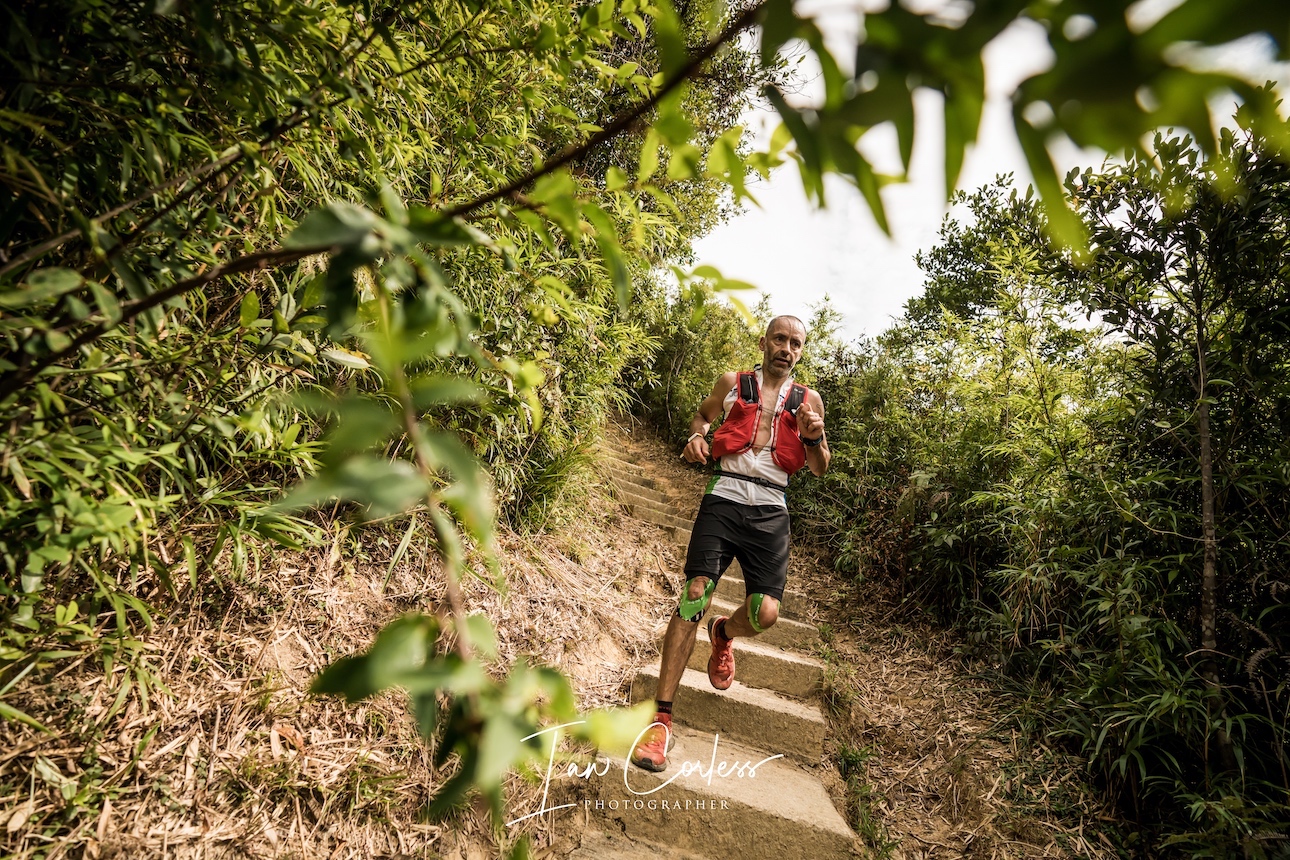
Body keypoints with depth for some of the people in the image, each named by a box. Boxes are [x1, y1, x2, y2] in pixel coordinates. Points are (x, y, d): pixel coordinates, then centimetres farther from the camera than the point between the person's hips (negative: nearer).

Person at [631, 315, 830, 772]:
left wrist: (816, 437, -7)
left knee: (766, 613, -11)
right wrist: (697, 436, 5)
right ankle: (661, 717, -10)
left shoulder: (808, 400, 12)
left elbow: (819, 469, 14)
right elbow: (702, 414, 28)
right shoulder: (732, 383, 10)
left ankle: (723, 633, 29)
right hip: (724, 498, -1)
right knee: (695, 594, -15)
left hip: (770, 511, 1)